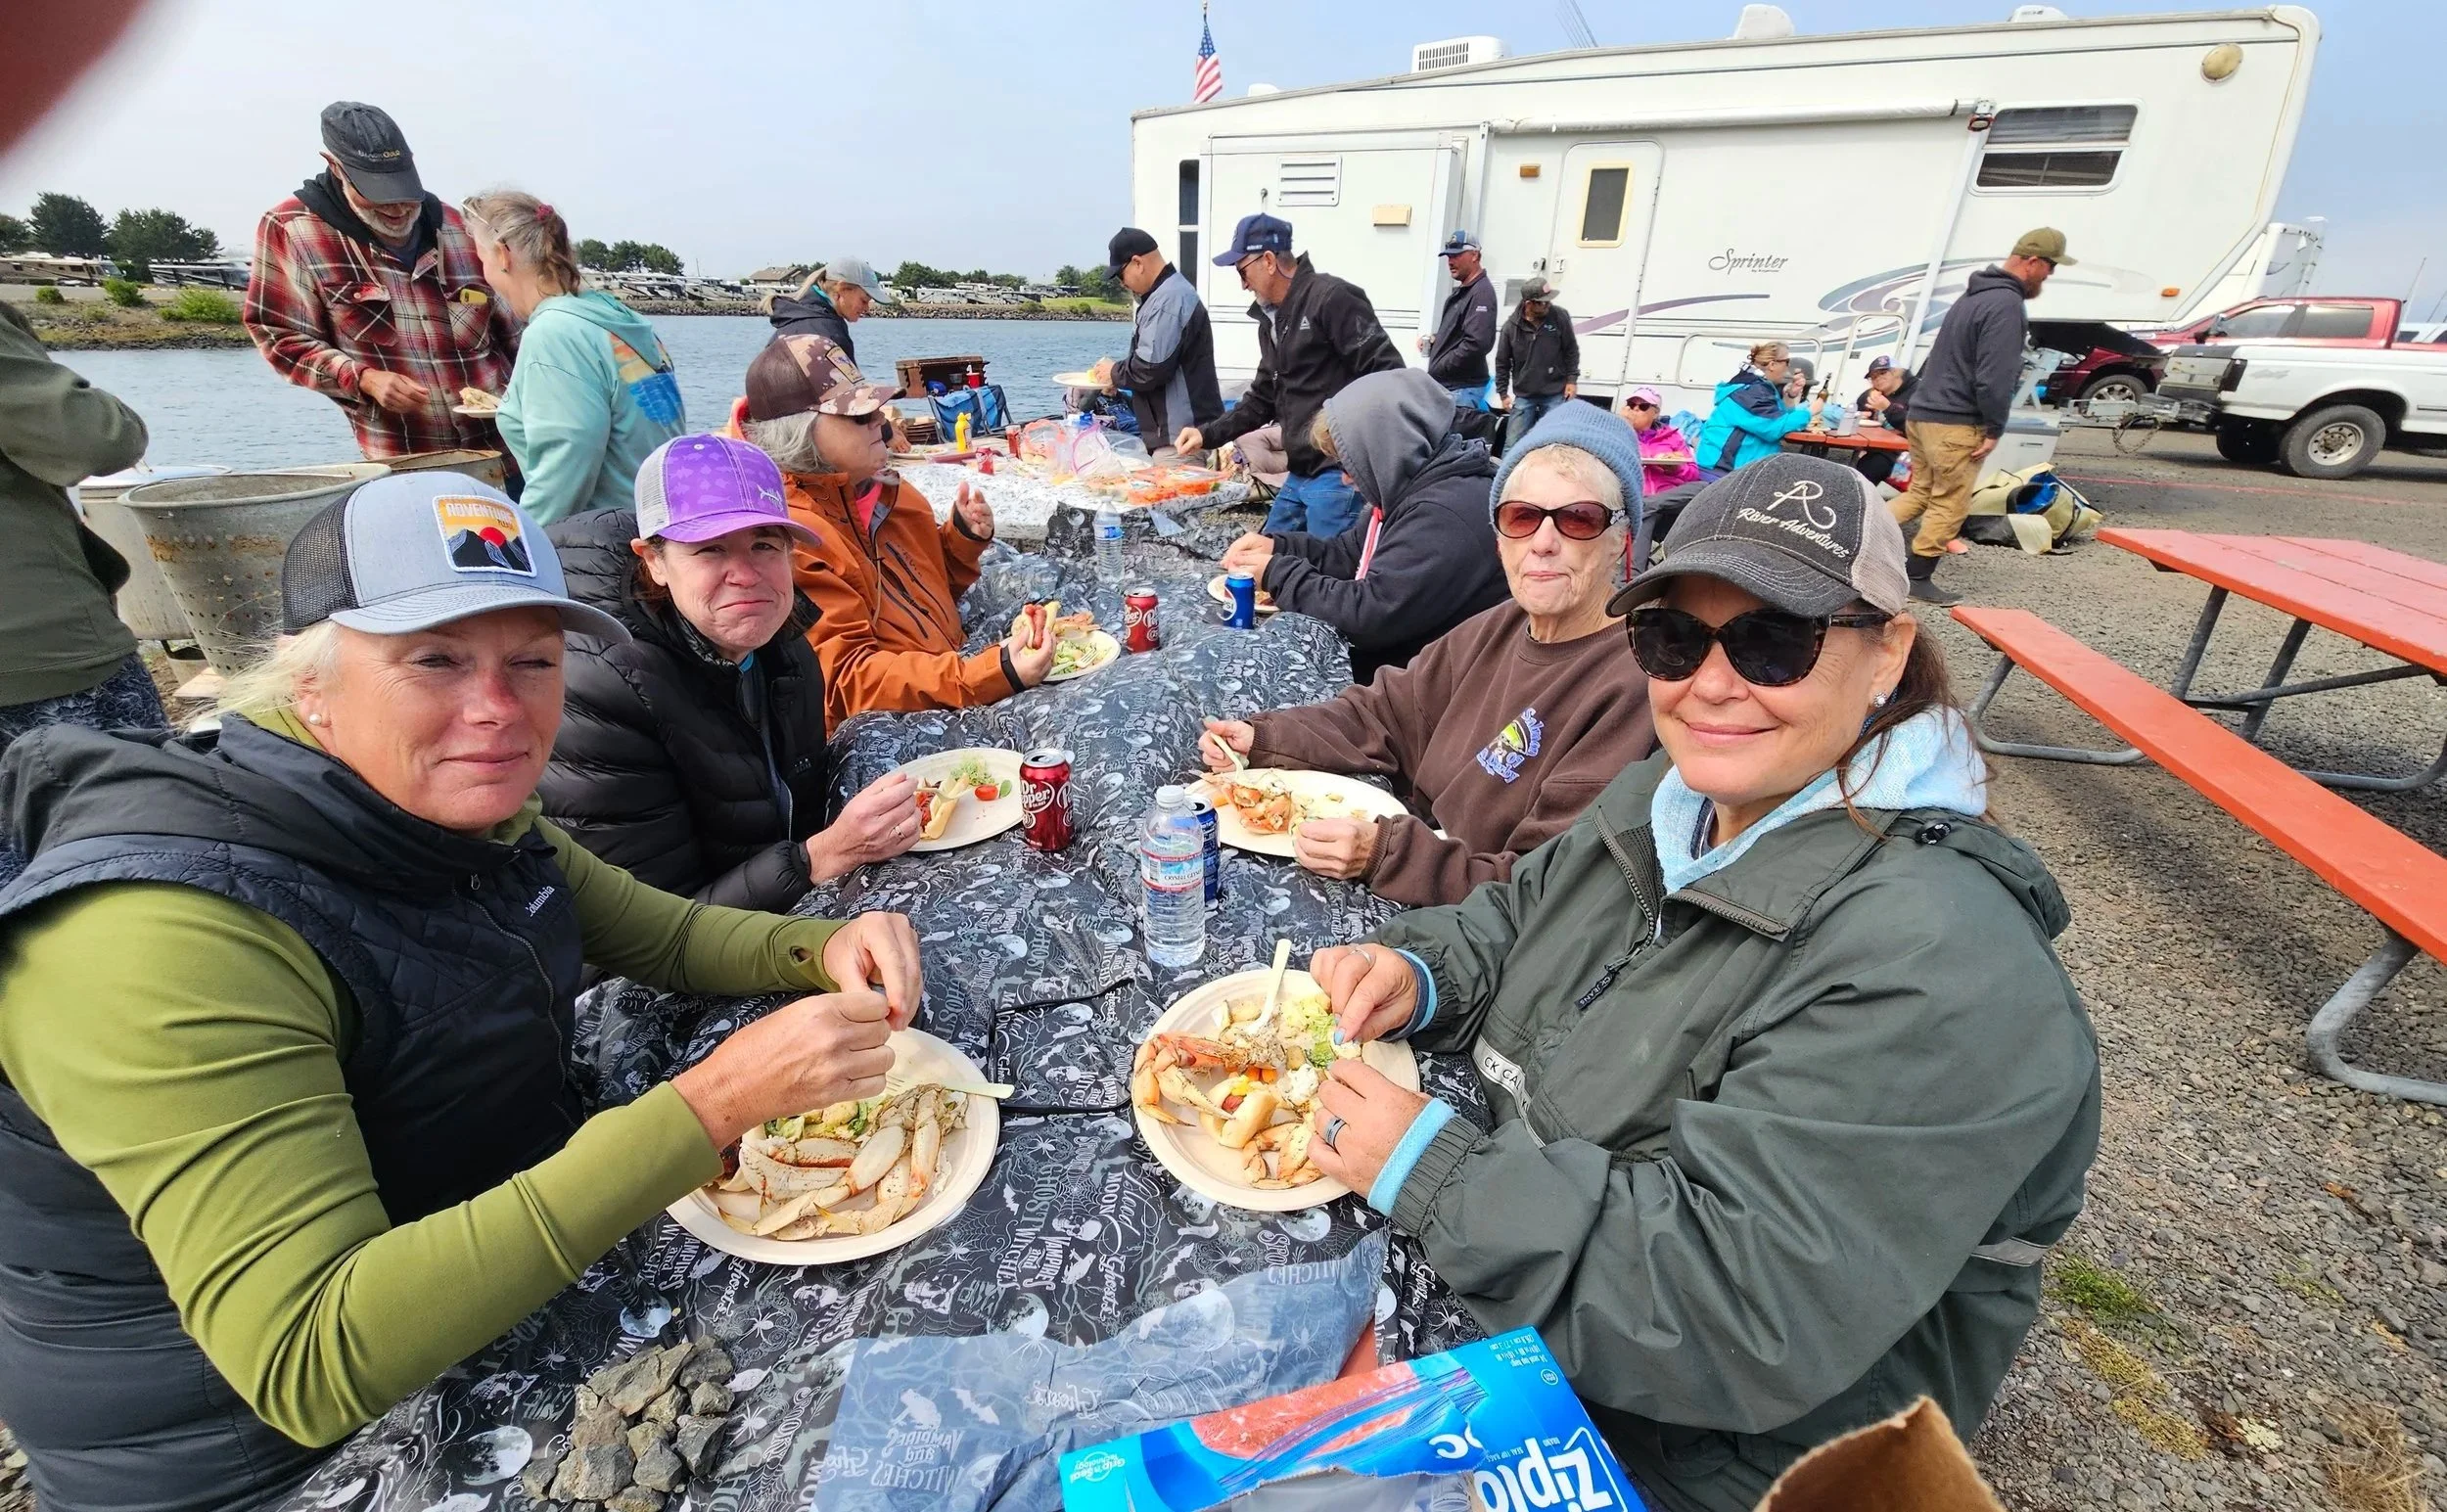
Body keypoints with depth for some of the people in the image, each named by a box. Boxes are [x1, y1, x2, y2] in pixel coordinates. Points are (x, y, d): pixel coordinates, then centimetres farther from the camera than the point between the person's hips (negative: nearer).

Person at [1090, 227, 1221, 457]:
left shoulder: (1168, 300, -16)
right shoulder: (1167, 292, 18)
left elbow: (1150, 369, -22)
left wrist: (1115, 373, -4)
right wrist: (1119, 381, 12)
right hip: (1172, 431, 10)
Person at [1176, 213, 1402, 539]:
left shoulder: (1332, 298, -11)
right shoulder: (1270, 320, 18)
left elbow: (1389, 374, -17)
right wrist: (1208, 434, 12)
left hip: (1339, 474, -10)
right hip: (1299, 475, 10)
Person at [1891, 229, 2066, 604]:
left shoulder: (1976, 294, 17)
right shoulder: (2008, 304, -14)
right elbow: (1995, 377, -20)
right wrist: (1994, 428, -12)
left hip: (1923, 414, 9)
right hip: (1955, 424, -9)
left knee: (1920, 494, 18)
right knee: (1949, 505, 0)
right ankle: (1919, 580, 6)